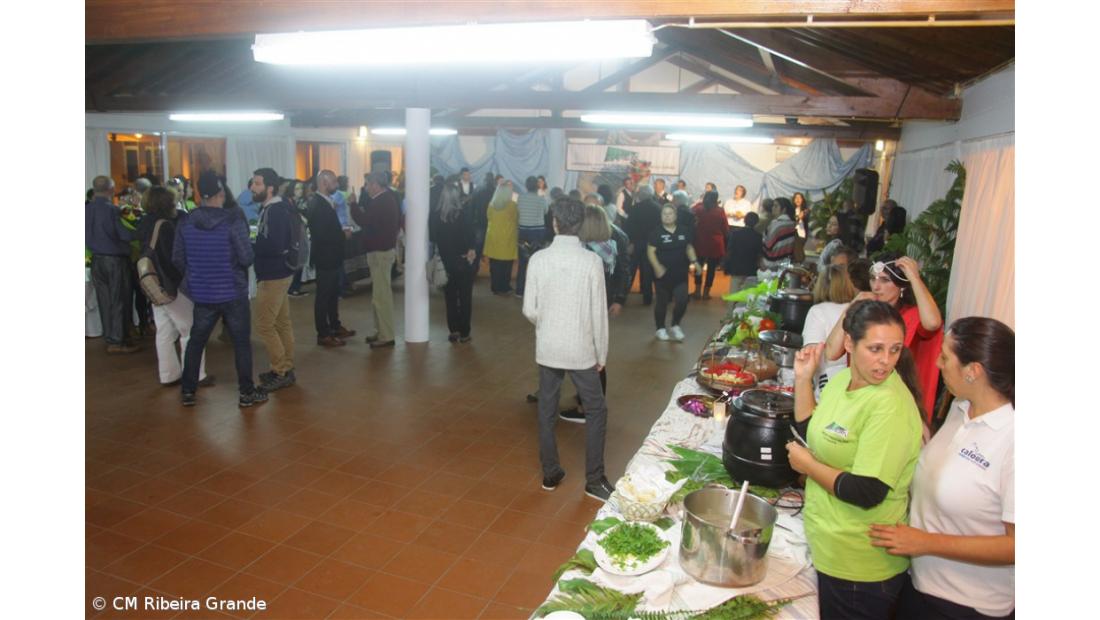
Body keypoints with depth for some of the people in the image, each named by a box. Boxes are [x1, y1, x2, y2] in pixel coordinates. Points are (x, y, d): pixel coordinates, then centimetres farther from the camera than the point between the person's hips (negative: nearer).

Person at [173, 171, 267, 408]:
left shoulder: (186, 223, -3)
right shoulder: (234, 221, -16)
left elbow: (177, 259, 2)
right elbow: (247, 258, -17)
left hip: (202, 293, 4)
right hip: (233, 293, -4)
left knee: (196, 341, 17)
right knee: (241, 342, 8)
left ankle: (187, 391, 25)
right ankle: (246, 392, 14)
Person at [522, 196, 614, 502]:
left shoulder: (538, 259, -7)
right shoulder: (592, 261, -12)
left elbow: (530, 310, -4)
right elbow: (598, 312, -9)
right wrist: (601, 354, 3)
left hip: (547, 348, 2)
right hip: (581, 350, -2)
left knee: (547, 412, 15)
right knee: (596, 411, 13)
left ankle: (550, 474, 27)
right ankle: (594, 480, 18)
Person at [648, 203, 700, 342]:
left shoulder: (683, 232, 5)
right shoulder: (656, 233, -7)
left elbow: (689, 248, 15)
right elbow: (650, 251, -10)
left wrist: (694, 261, 0)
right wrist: (657, 266, -23)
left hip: (681, 273, 3)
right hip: (663, 273, -3)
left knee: (682, 301, -3)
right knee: (662, 302, 6)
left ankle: (675, 326, 21)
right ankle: (661, 329, 24)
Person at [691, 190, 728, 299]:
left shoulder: (699, 210, -6)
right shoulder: (720, 212, -10)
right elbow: (726, 229, 0)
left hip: (700, 243, 2)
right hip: (715, 244, -2)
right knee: (711, 268, 7)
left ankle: (698, 291, 14)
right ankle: (706, 292, 10)